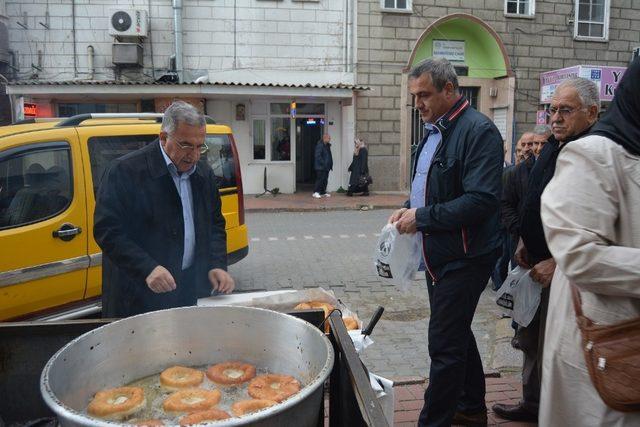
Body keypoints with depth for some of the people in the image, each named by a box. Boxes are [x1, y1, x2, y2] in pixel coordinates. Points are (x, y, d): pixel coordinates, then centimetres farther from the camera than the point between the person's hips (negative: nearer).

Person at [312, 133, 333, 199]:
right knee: (320, 179, -12)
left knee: (325, 180, 11)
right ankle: (315, 192, -10)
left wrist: (330, 164, 14)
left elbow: (329, 156, 22)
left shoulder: (327, 145, 15)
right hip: (320, 167, -9)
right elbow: (318, 156, -20)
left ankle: (323, 192, 18)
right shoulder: (320, 145, -13)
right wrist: (323, 163, -21)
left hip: (326, 167, 9)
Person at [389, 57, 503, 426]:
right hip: (439, 255, 10)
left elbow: (481, 200, -27)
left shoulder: (479, 131, -17)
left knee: (445, 345, -3)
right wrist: (410, 210, 3)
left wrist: (422, 217, -20)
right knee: (457, 334, 21)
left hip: (464, 258, -10)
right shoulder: (435, 130, 13)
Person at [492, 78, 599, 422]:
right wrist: (525, 241, 13)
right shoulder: (552, 148, 9)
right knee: (531, 339, 21)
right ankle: (532, 403, 39)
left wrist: (557, 263, -22)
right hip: (537, 264, 9)